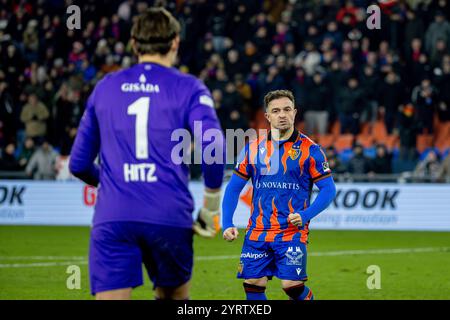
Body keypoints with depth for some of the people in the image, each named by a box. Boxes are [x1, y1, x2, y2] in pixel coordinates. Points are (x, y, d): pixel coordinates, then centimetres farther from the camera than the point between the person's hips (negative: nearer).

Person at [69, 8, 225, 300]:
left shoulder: (105, 87, 14)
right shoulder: (188, 89, 4)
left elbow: (79, 164, 18)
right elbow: (213, 150, -10)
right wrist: (211, 208, 4)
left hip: (112, 218, 1)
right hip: (170, 217, -1)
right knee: (175, 296, 20)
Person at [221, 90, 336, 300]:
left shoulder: (309, 149, -1)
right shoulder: (253, 149, 7)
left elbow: (328, 189, -2)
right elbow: (233, 188, 11)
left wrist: (305, 215, -16)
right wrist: (227, 224, 0)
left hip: (292, 232, -3)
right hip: (257, 233, 3)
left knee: (292, 285, -13)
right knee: (253, 284, -2)